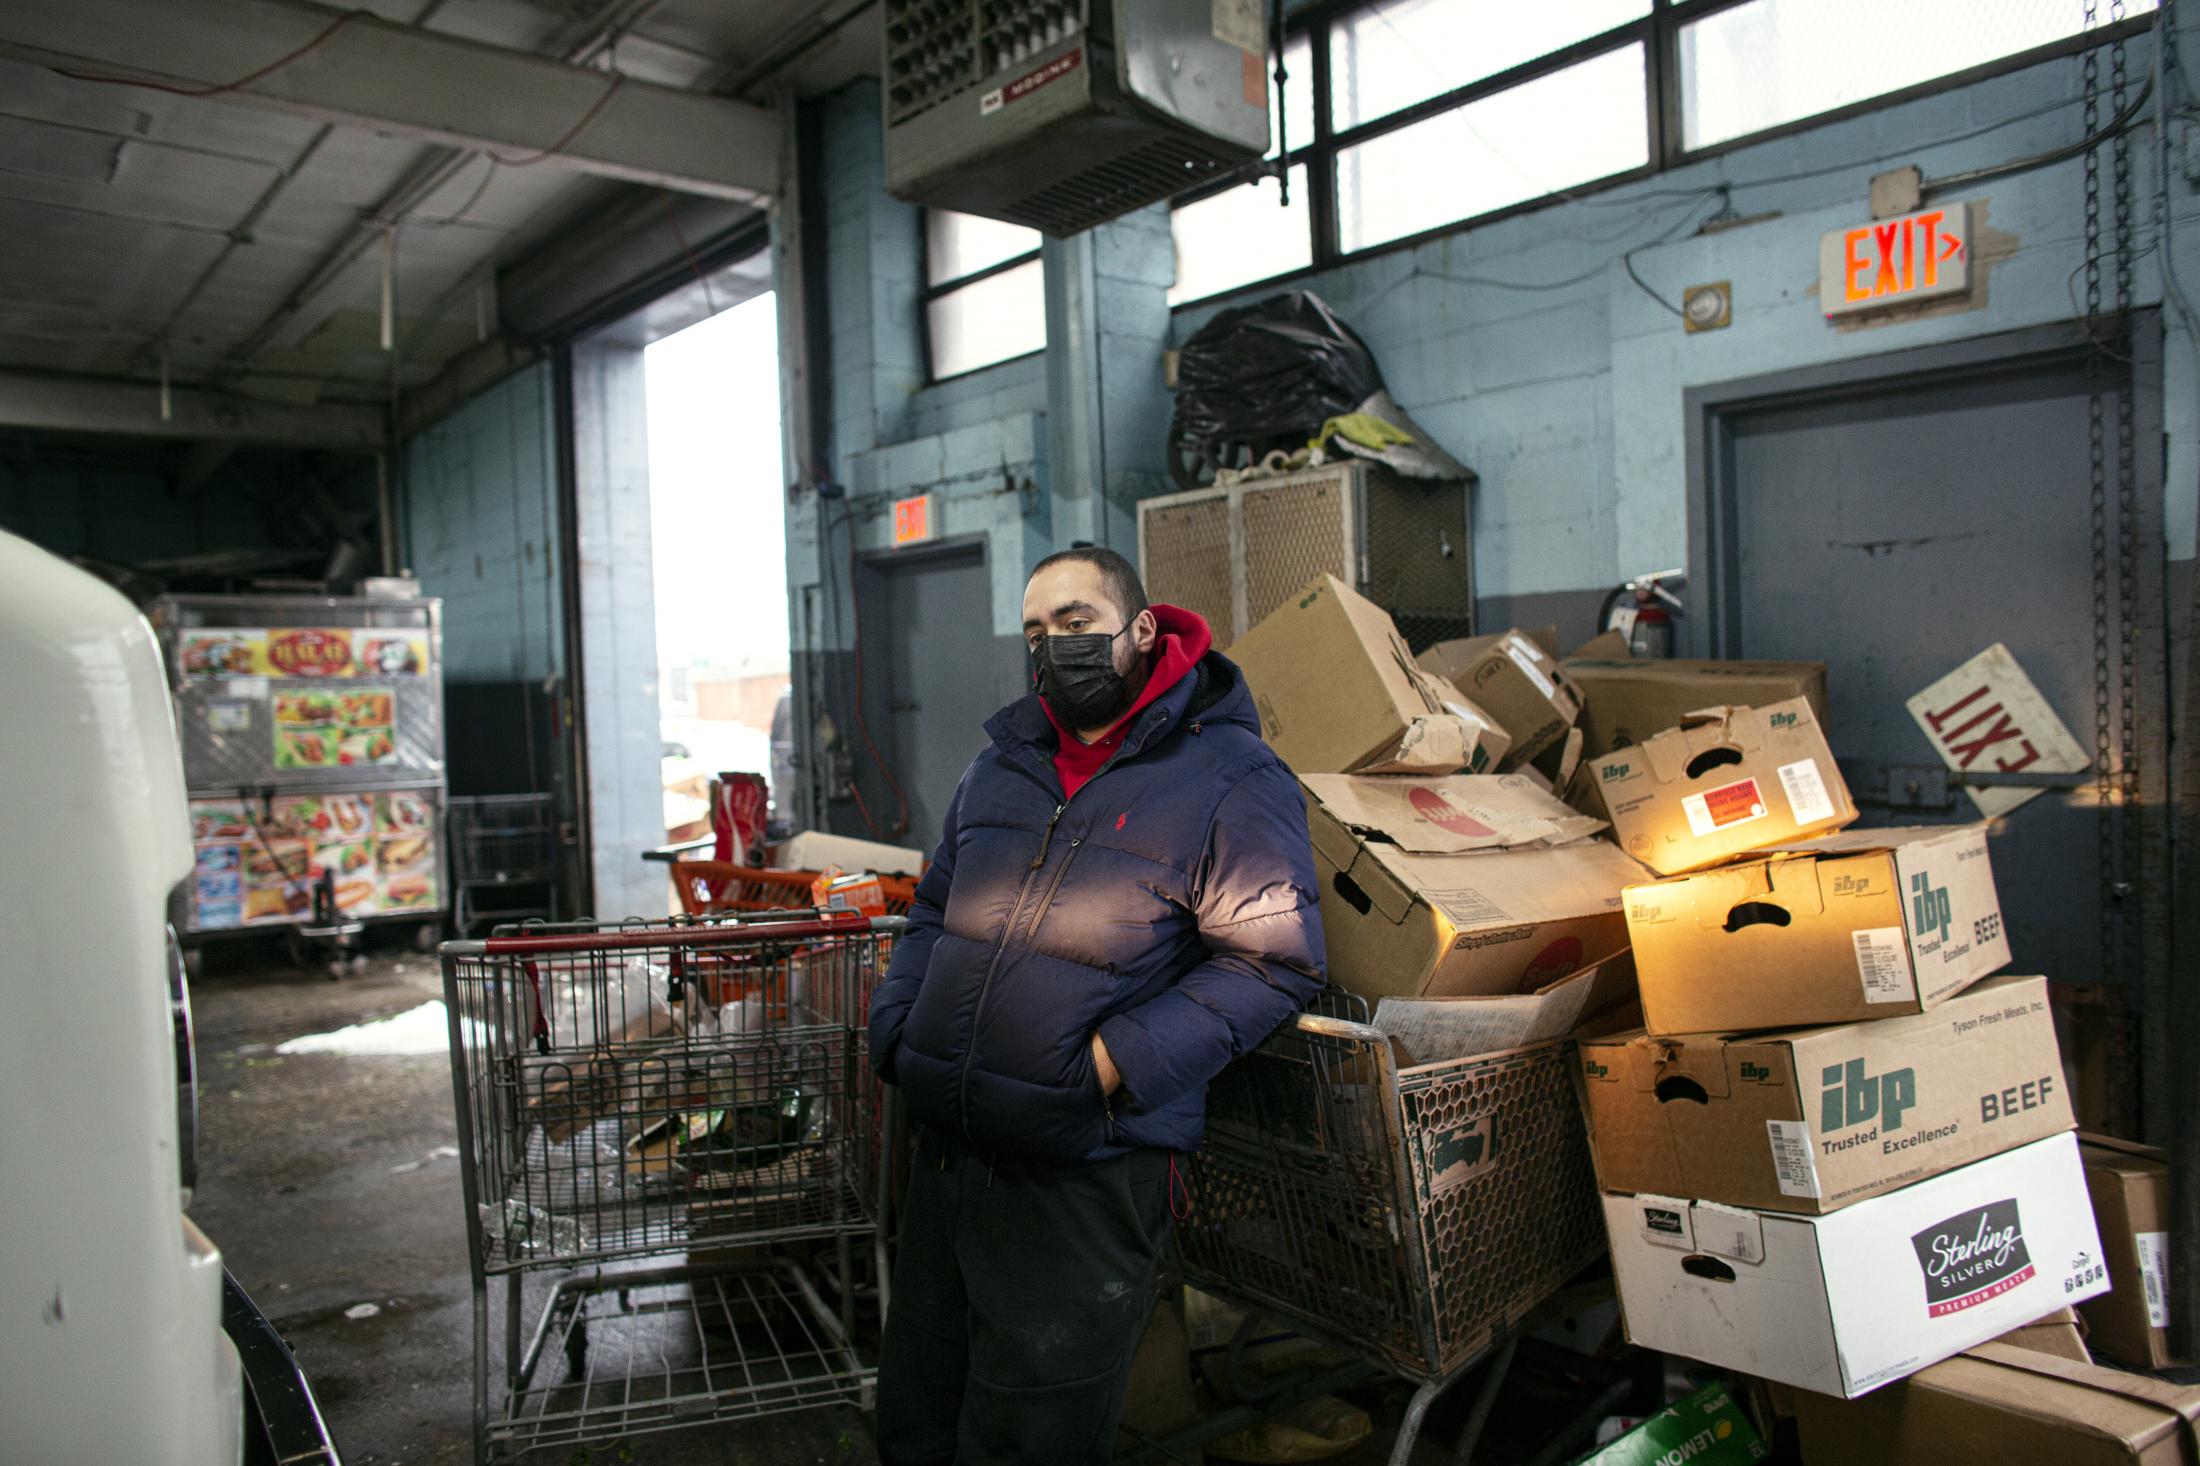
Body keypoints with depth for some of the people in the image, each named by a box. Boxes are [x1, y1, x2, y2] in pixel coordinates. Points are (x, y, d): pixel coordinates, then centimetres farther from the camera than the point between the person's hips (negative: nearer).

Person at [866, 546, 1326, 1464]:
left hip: (1088, 1178, -6)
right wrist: (896, 1025, 3)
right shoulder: (1002, 765, 12)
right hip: (944, 1155, 7)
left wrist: (1116, 1062, -20)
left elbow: (1273, 959, -13)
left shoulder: (1230, 778, -9)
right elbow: (935, 912, 20)